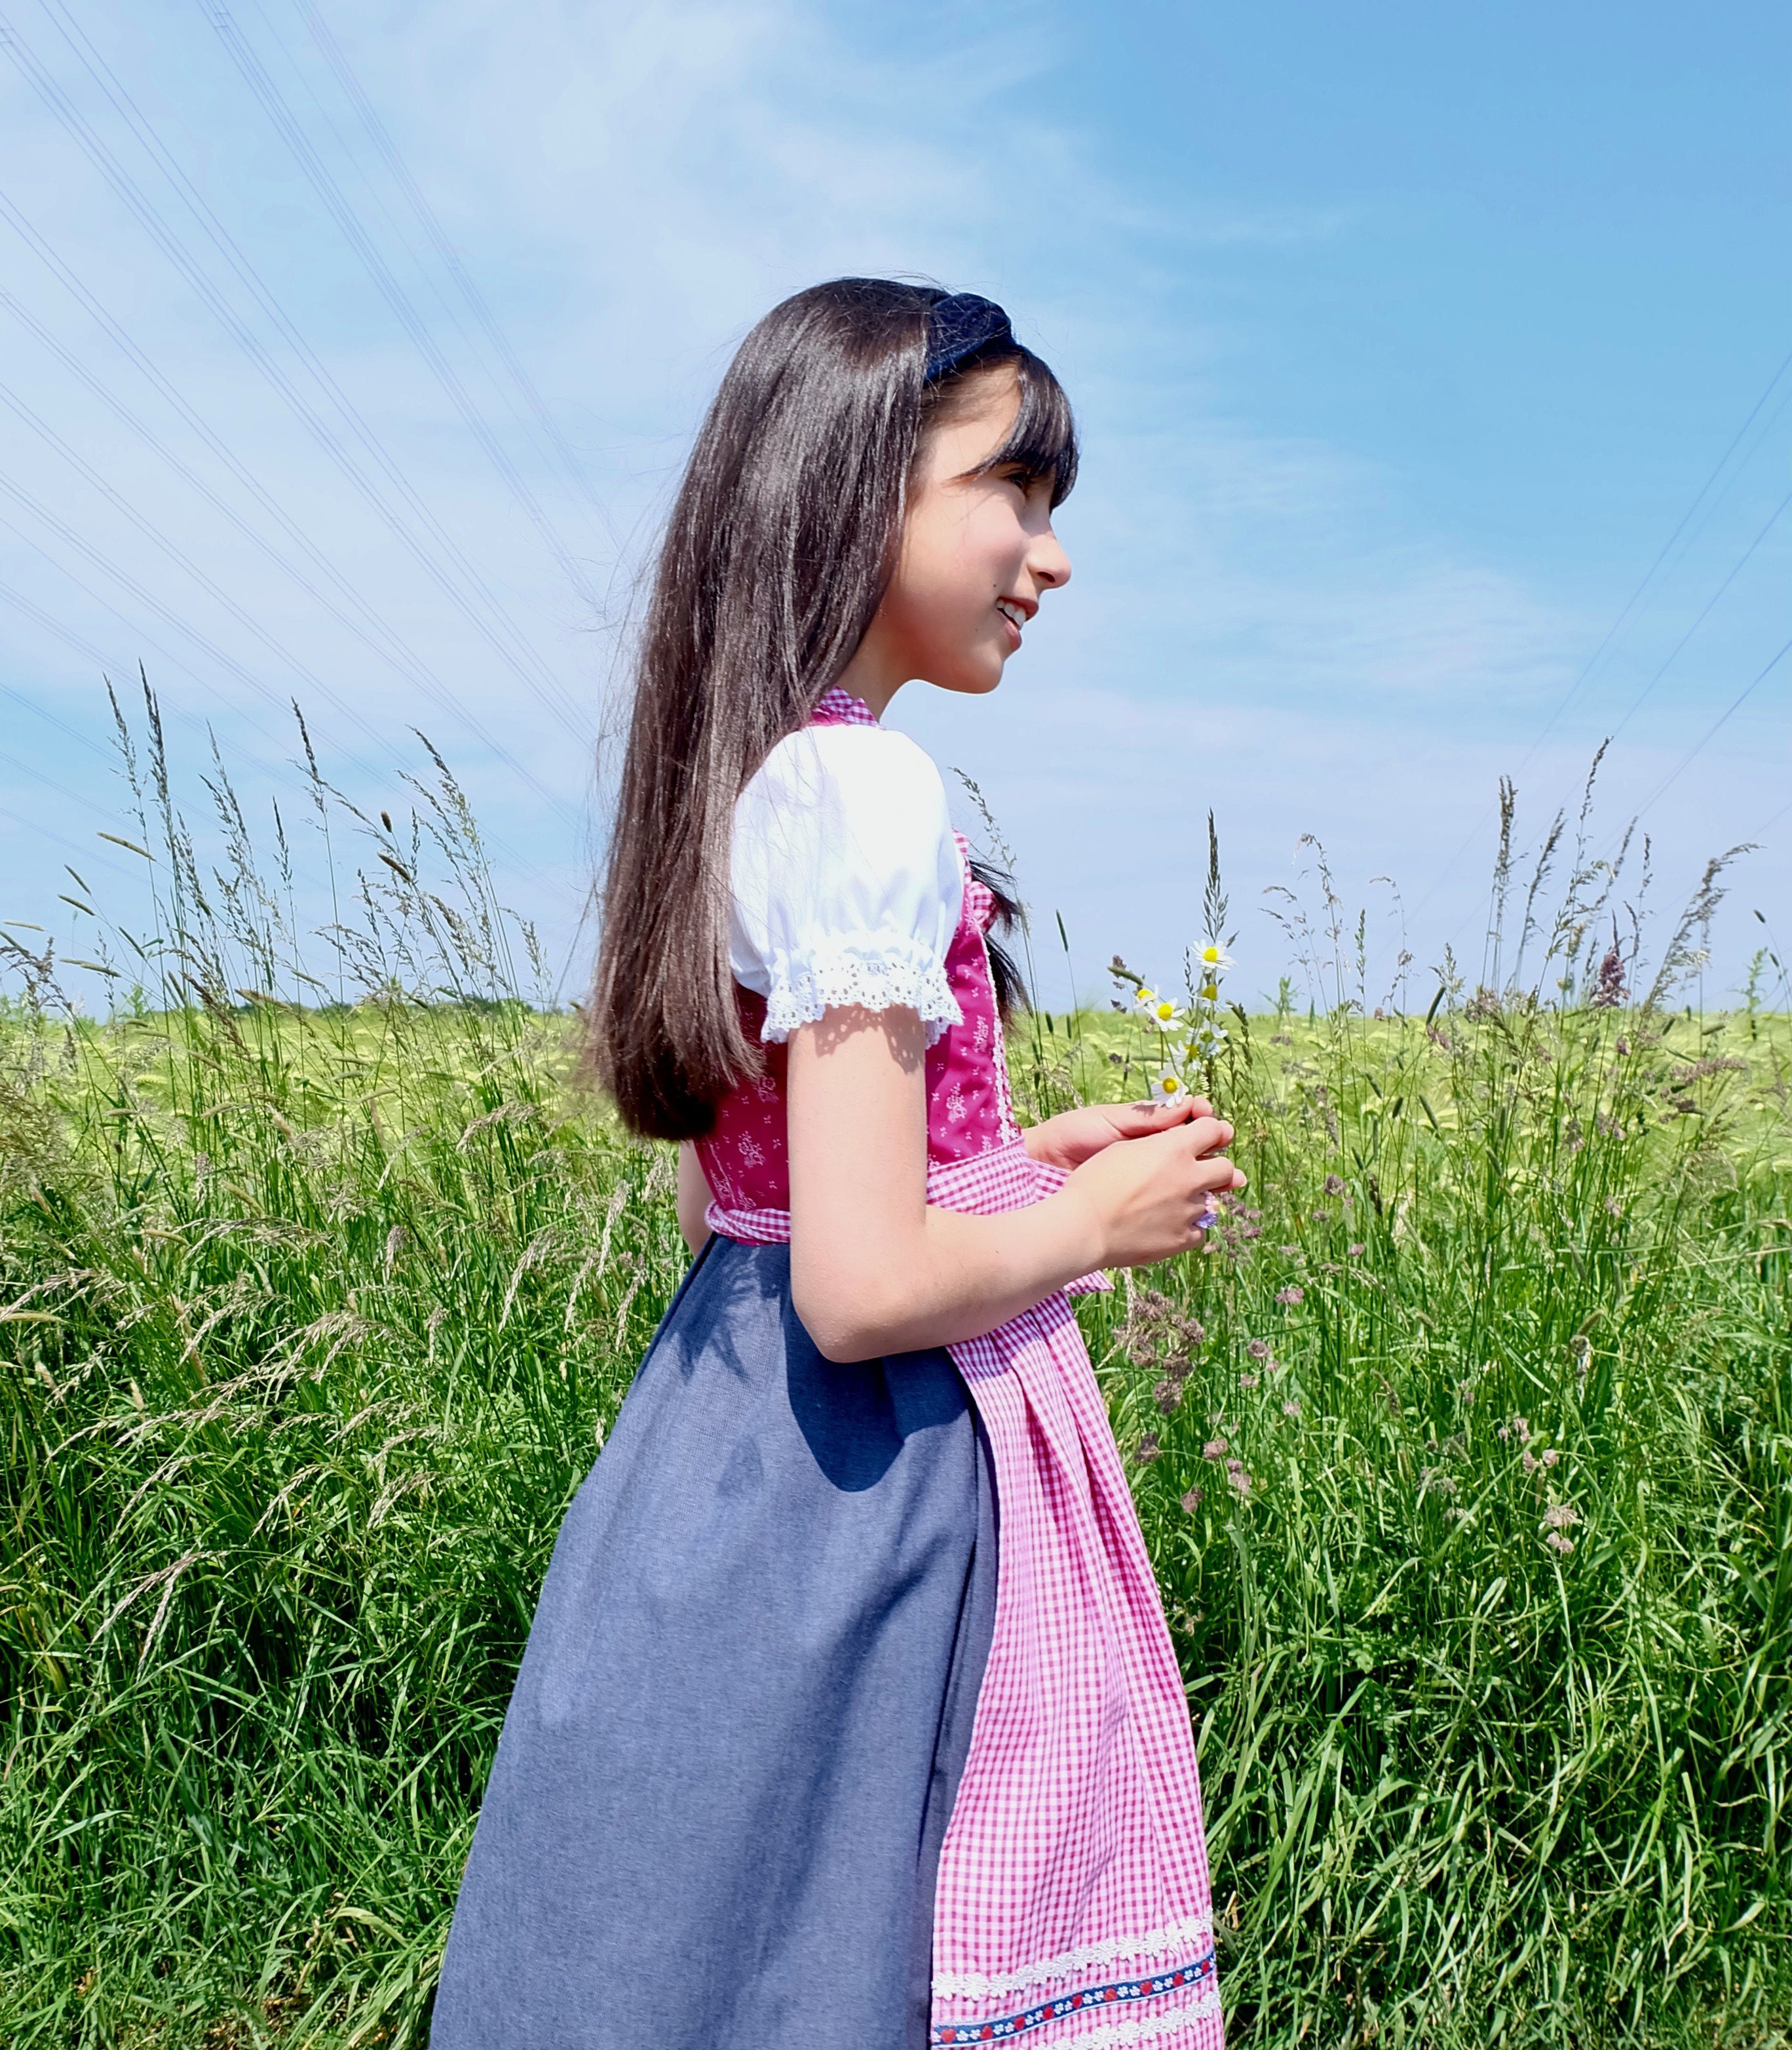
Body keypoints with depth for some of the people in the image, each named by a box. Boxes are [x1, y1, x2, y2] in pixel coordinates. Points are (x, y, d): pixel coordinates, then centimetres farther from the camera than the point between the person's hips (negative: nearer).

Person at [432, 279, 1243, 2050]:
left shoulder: (750, 785, 7)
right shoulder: (867, 793, -20)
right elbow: (866, 1285, -25)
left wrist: (1019, 1163, 10)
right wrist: (1096, 1220, -8)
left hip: (734, 1431, 9)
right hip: (881, 1481, -9)